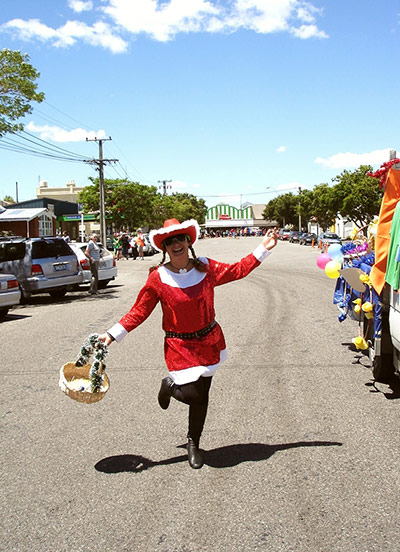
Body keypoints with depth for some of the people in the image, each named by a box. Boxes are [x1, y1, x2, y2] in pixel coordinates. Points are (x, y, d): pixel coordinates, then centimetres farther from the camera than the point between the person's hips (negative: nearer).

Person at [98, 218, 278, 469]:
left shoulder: (206, 267, -3)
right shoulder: (158, 278, -12)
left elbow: (238, 270, 10)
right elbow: (139, 311, -7)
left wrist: (263, 249, 5)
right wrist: (113, 334, -14)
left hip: (208, 340, 4)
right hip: (180, 346, -3)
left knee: (201, 396, 10)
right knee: (192, 395, -11)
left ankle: (194, 444, 34)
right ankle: (170, 385, 27)